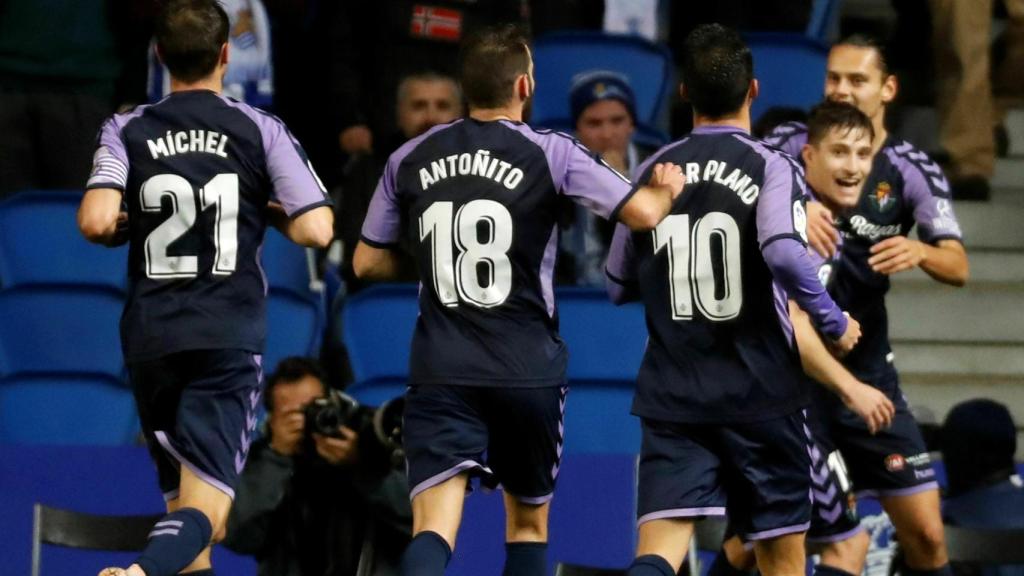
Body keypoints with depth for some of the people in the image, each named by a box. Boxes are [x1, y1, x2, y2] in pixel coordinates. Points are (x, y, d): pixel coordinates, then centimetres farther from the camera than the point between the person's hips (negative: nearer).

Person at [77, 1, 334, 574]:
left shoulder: (127, 131, 2)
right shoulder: (260, 130, 0)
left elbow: (96, 222, -13)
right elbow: (316, 230, -7)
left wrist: (127, 225, 9)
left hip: (151, 337, 2)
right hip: (230, 337, -2)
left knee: (182, 497, 18)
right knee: (205, 507, -10)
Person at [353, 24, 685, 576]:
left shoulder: (409, 159, 4)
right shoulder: (549, 153, -5)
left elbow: (367, 263, 12)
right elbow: (642, 212, -9)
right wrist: (666, 187, 14)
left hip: (441, 370, 1)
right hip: (528, 369, -1)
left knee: (433, 529, -10)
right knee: (528, 521, 19)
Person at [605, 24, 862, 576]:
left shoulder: (653, 172, 6)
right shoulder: (771, 168, -7)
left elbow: (619, 286, 13)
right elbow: (784, 254, -25)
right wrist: (834, 323, -9)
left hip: (672, 396, 2)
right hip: (760, 394, -2)